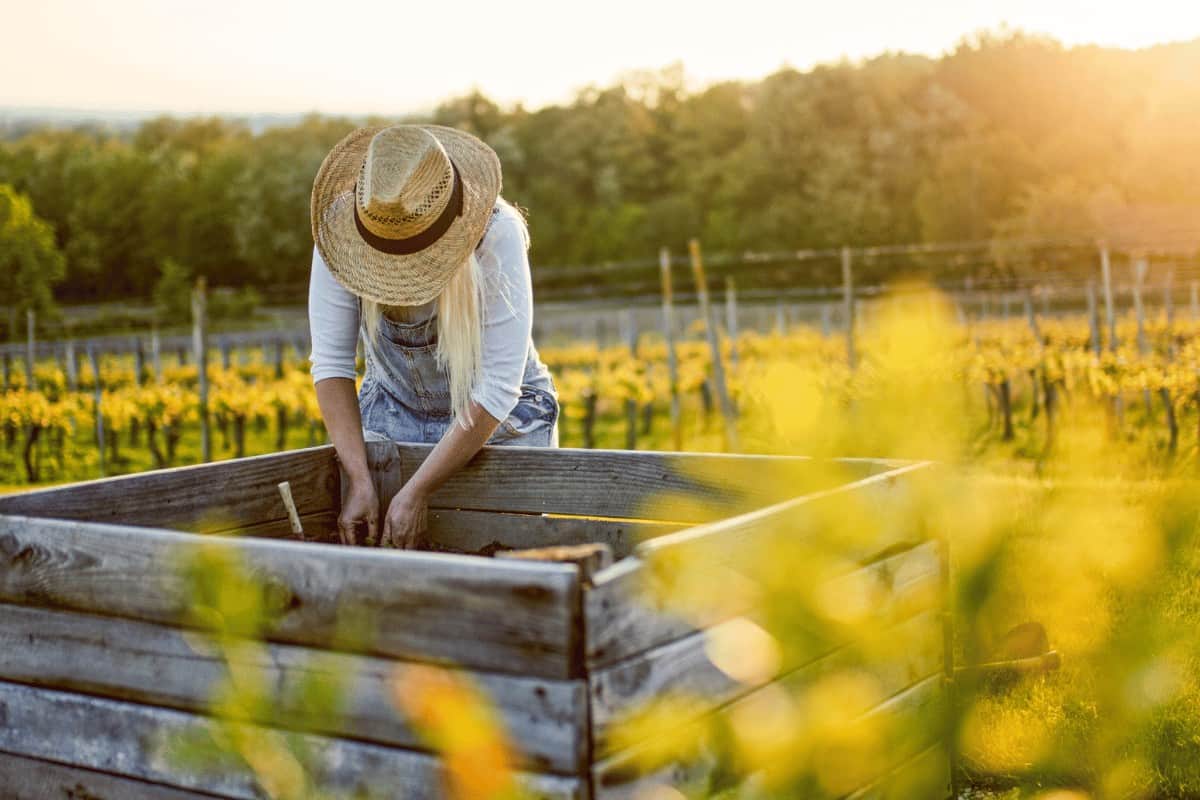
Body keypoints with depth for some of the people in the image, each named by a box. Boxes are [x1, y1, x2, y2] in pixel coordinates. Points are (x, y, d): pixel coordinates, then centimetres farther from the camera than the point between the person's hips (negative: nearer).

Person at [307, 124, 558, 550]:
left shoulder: (497, 233, -29)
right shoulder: (341, 224, -21)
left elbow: (498, 386, -28)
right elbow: (330, 361, -18)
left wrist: (417, 491, -28)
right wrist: (359, 480, -26)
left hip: (501, 417, -2)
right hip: (391, 410, 2)